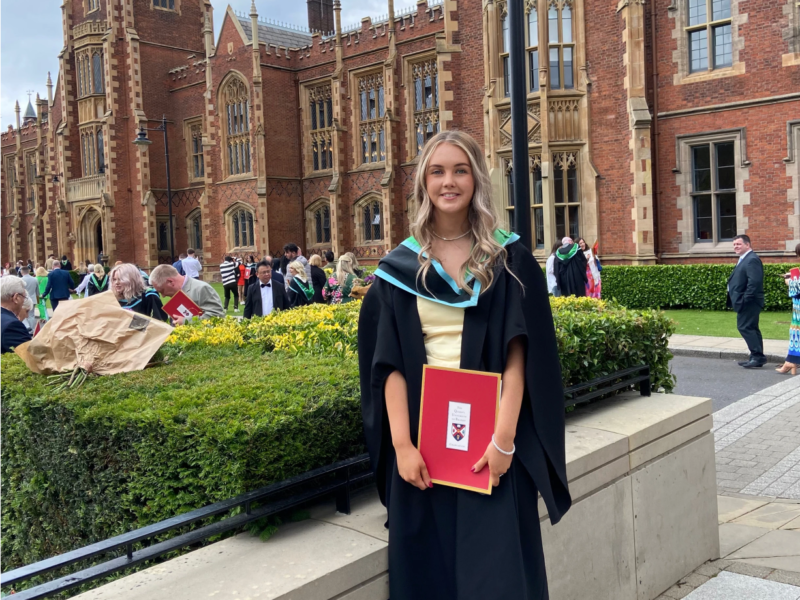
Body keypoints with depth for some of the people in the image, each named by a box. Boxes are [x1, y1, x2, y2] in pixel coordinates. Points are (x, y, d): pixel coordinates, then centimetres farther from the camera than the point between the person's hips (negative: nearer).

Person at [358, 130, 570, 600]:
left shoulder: (509, 259, 0)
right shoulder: (401, 267, 3)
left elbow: (519, 352, -7)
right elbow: (390, 361, -2)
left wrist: (504, 437, -16)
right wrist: (401, 443, -10)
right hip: (423, 429, 1)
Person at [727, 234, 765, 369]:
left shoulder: (752, 260, -16)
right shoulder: (744, 259, 17)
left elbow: (754, 282, -26)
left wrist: (745, 299, -25)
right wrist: (741, 300, 13)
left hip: (748, 302, -11)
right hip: (746, 302, 11)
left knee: (745, 327, -10)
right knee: (751, 328, 13)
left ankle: (758, 356, -7)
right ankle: (756, 357, 19)